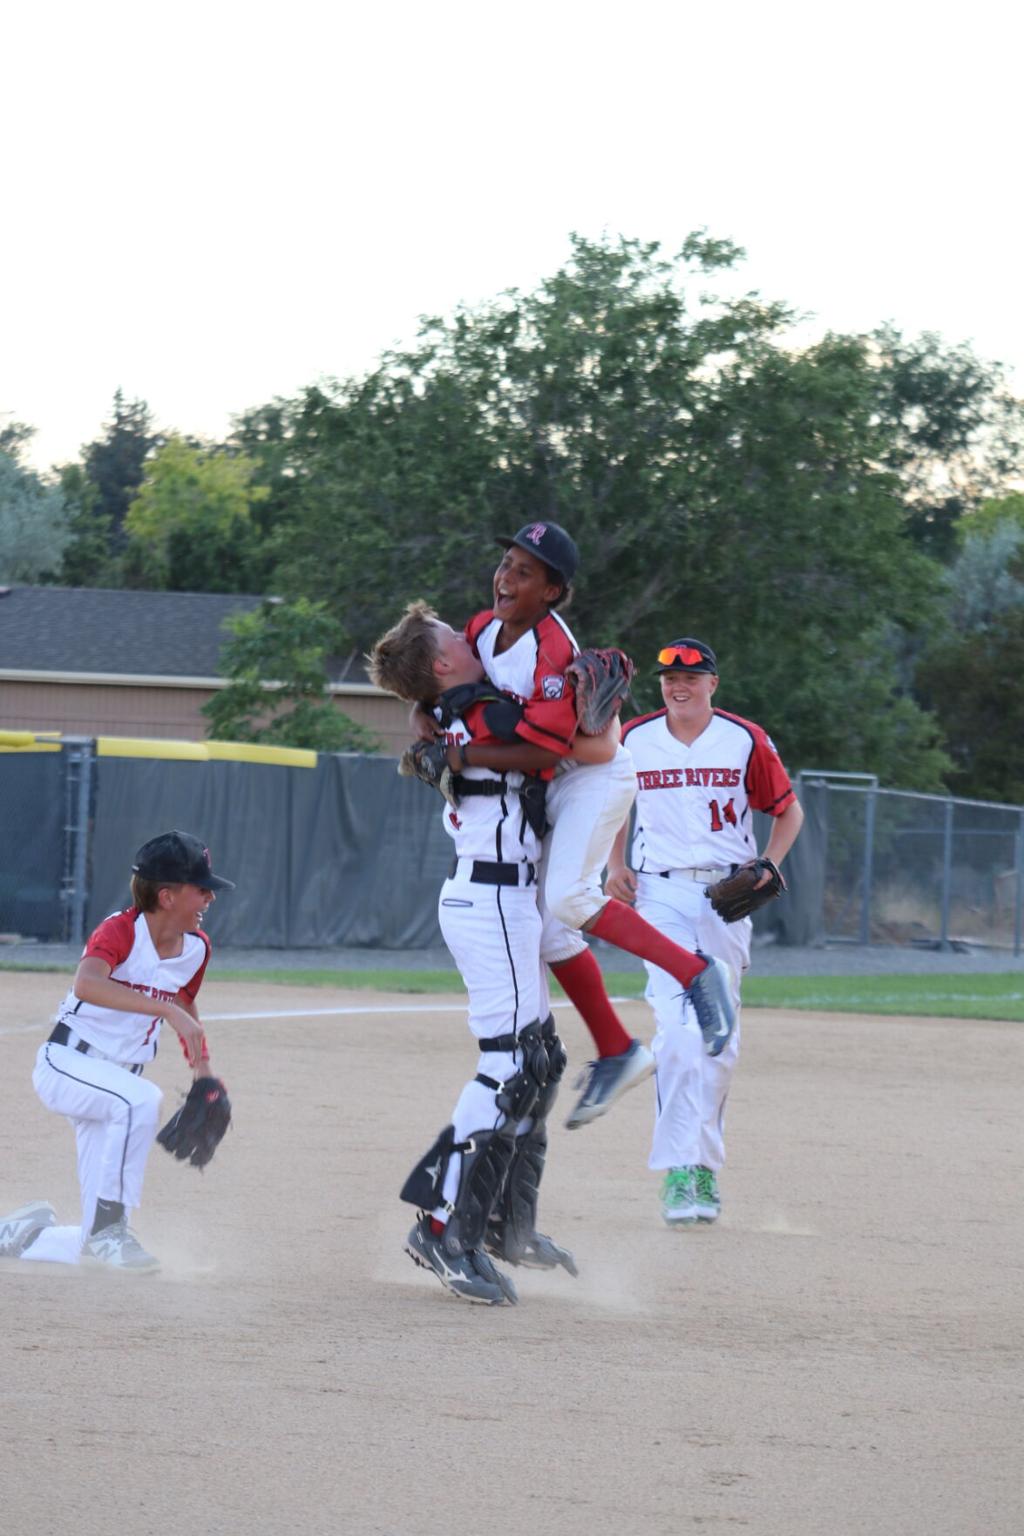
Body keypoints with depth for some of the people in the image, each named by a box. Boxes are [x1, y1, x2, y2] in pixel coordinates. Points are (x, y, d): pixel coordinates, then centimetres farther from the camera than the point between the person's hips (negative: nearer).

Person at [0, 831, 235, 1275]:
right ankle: (106, 1229, -28)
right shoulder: (120, 931, -20)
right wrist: (168, 1010, -46)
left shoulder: (196, 947, 2)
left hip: (116, 1079, 7)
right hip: (65, 1064, -7)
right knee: (141, 1100, -39)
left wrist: (203, 1070, 10)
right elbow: (87, 984, -40)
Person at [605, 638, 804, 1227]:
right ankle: (679, 1171, -18)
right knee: (678, 1029, -16)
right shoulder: (634, 740, 3)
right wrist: (616, 865, 5)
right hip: (661, 895, -1)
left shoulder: (746, 741, -1)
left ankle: (705, 1163, 20)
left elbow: (789, 810, 9)